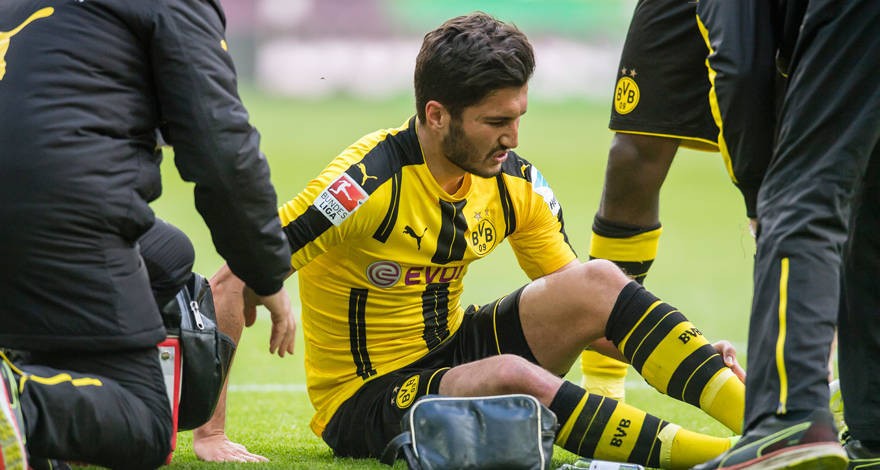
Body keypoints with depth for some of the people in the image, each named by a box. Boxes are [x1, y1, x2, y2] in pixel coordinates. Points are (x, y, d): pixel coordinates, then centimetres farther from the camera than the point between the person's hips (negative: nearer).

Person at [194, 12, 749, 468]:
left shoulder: (517, 185, -2)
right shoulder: (370, 182, -22)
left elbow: (578, 300, 6)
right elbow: (231, 284, -21)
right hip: (365, 402, -7)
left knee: (598, 282, -15)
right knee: (511, 376, -36)